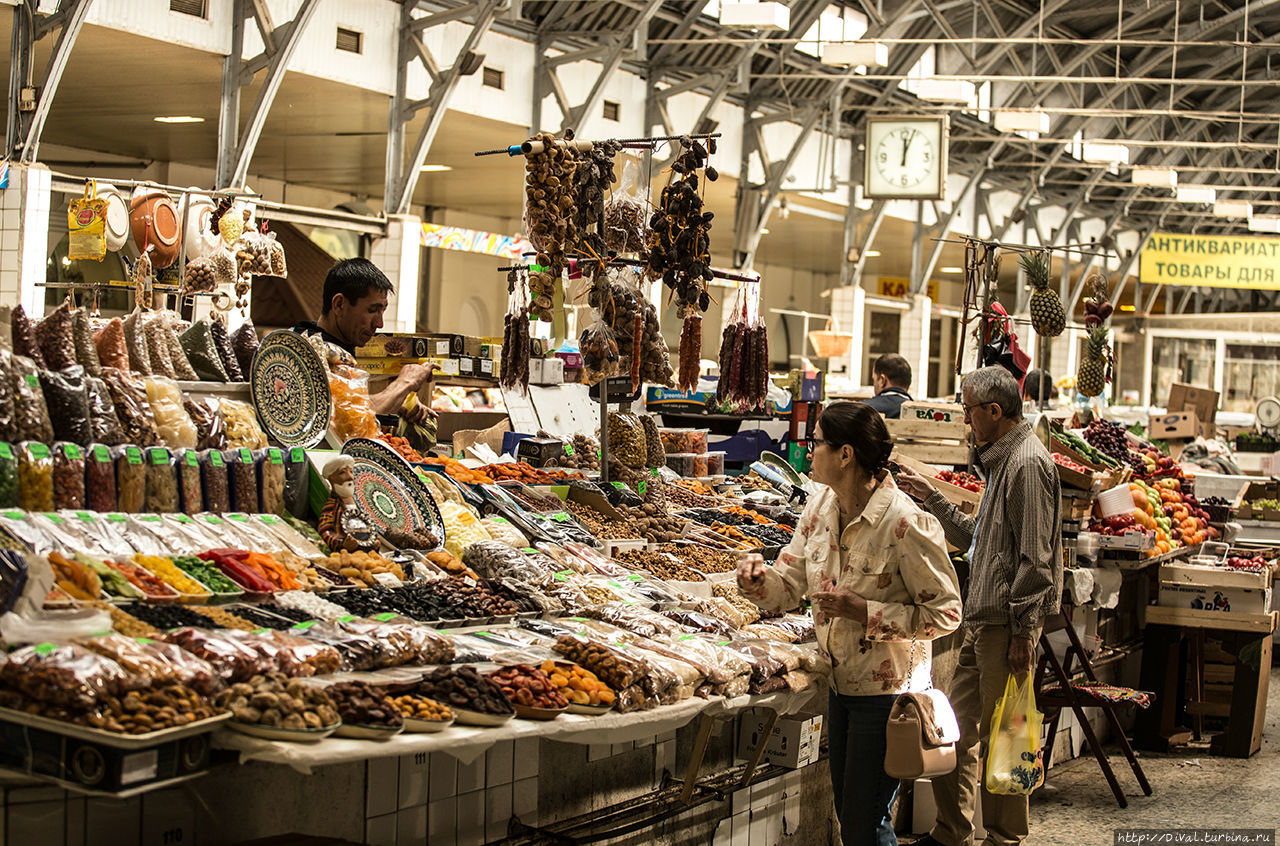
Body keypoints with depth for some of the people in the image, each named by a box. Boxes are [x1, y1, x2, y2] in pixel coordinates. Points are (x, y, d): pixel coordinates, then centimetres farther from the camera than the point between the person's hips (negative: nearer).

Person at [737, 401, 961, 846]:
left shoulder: (906, 524, -23)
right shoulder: (821, 506, 0)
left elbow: (945, 614, -20)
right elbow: (789, 585, 6)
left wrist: (864, 611, -25)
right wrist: (758, 578, -17)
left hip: (886, 690, -8)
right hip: (839, 682, 8)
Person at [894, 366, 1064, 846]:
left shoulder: (1027, 464, -15)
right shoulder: (1002, 460, 17)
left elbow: (1035, 560, -19)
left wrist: (1022, 631, -20)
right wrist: (931, 499, 19)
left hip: (1008, 621, -10)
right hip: (982, 618, 10)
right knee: (958, 726, 13)